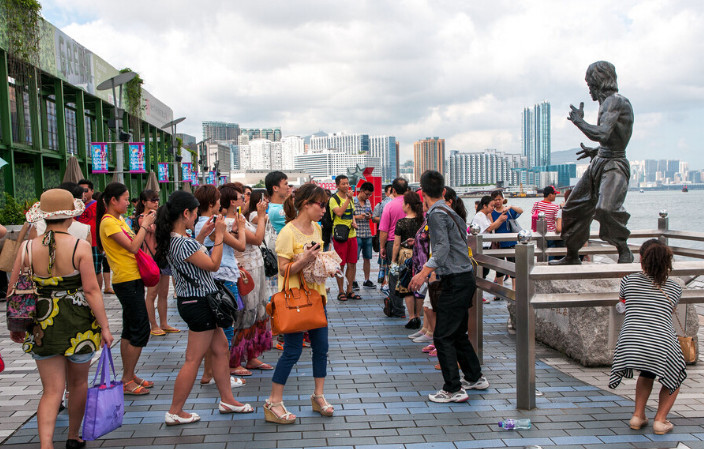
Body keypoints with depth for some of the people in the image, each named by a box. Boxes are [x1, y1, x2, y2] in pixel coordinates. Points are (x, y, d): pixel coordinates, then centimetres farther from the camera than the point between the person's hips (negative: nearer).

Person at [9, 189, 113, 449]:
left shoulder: (27, 248, -4)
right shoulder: (80, 247, -13)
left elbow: (13, 291, 3)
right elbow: (91, 290, -14)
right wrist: (104, 327, -6)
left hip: (42, 326, 2)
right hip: (78, 324, -2)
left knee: (52, 390, 8)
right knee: (78, 382, 19)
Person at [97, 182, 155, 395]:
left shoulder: (118, 220, 15)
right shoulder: (108, 222, -14)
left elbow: (134, 243, 13)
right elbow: (132, 246, -19)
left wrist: (145, 225, 4)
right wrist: (145, 225, -12)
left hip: (132, 279, 10)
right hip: (126, 280, -10)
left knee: (130, 329, 13)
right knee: (141, 329, -7)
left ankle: (128, 376, 21)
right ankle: (127, 380, 1)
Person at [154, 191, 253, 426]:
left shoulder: (172, 239, 4)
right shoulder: (184, 243, -25)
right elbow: (213, 265, -17)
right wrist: (219, 235, -11)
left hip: (190, 300, 10)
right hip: (198, 303, -10)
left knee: (220, 348, 18)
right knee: (193, 359, 1)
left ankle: (227, 399, 29)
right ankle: (174, 412, 12)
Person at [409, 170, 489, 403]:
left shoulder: (436, 214, -13)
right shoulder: (450, 212, 13)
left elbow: (443, 249, -20)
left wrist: (423, 273, -24)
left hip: (456, 281, -10)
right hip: (465, 279, 10)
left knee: (443, 336, -4)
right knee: (458, 333, 20)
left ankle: (453, 390, 0)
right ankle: (475, 378, 31)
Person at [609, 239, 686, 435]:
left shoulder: (629, 281, 13)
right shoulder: (674, 288, 13)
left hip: (630, 344, 2)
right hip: (661, 348, -2)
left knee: (647, 374, 34)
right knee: (676, 376, 29)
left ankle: (638, 415, 27)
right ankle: (660, 420, 19)